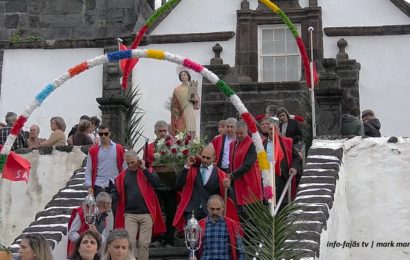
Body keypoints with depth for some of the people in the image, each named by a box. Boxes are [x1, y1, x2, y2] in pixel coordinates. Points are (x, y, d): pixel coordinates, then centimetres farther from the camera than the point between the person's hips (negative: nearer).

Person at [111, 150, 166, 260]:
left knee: (144, 243, -1)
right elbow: (116, 193, 6)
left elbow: (157, 183, -8)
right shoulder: (123, 175, 11)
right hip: (130, 214, 1)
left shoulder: (148, 171, 9)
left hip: (147, 214, -1)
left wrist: (144, 169, -7)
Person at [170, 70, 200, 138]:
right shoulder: (177, 89, 6)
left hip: (191, 111, 2)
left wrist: (196, 99, -13)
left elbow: (197, 98, 10)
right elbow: (174, 103, 2)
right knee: (184, 130, -10)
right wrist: (176, 114, -9)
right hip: (181, 112, -2)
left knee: (192, 131, -5)